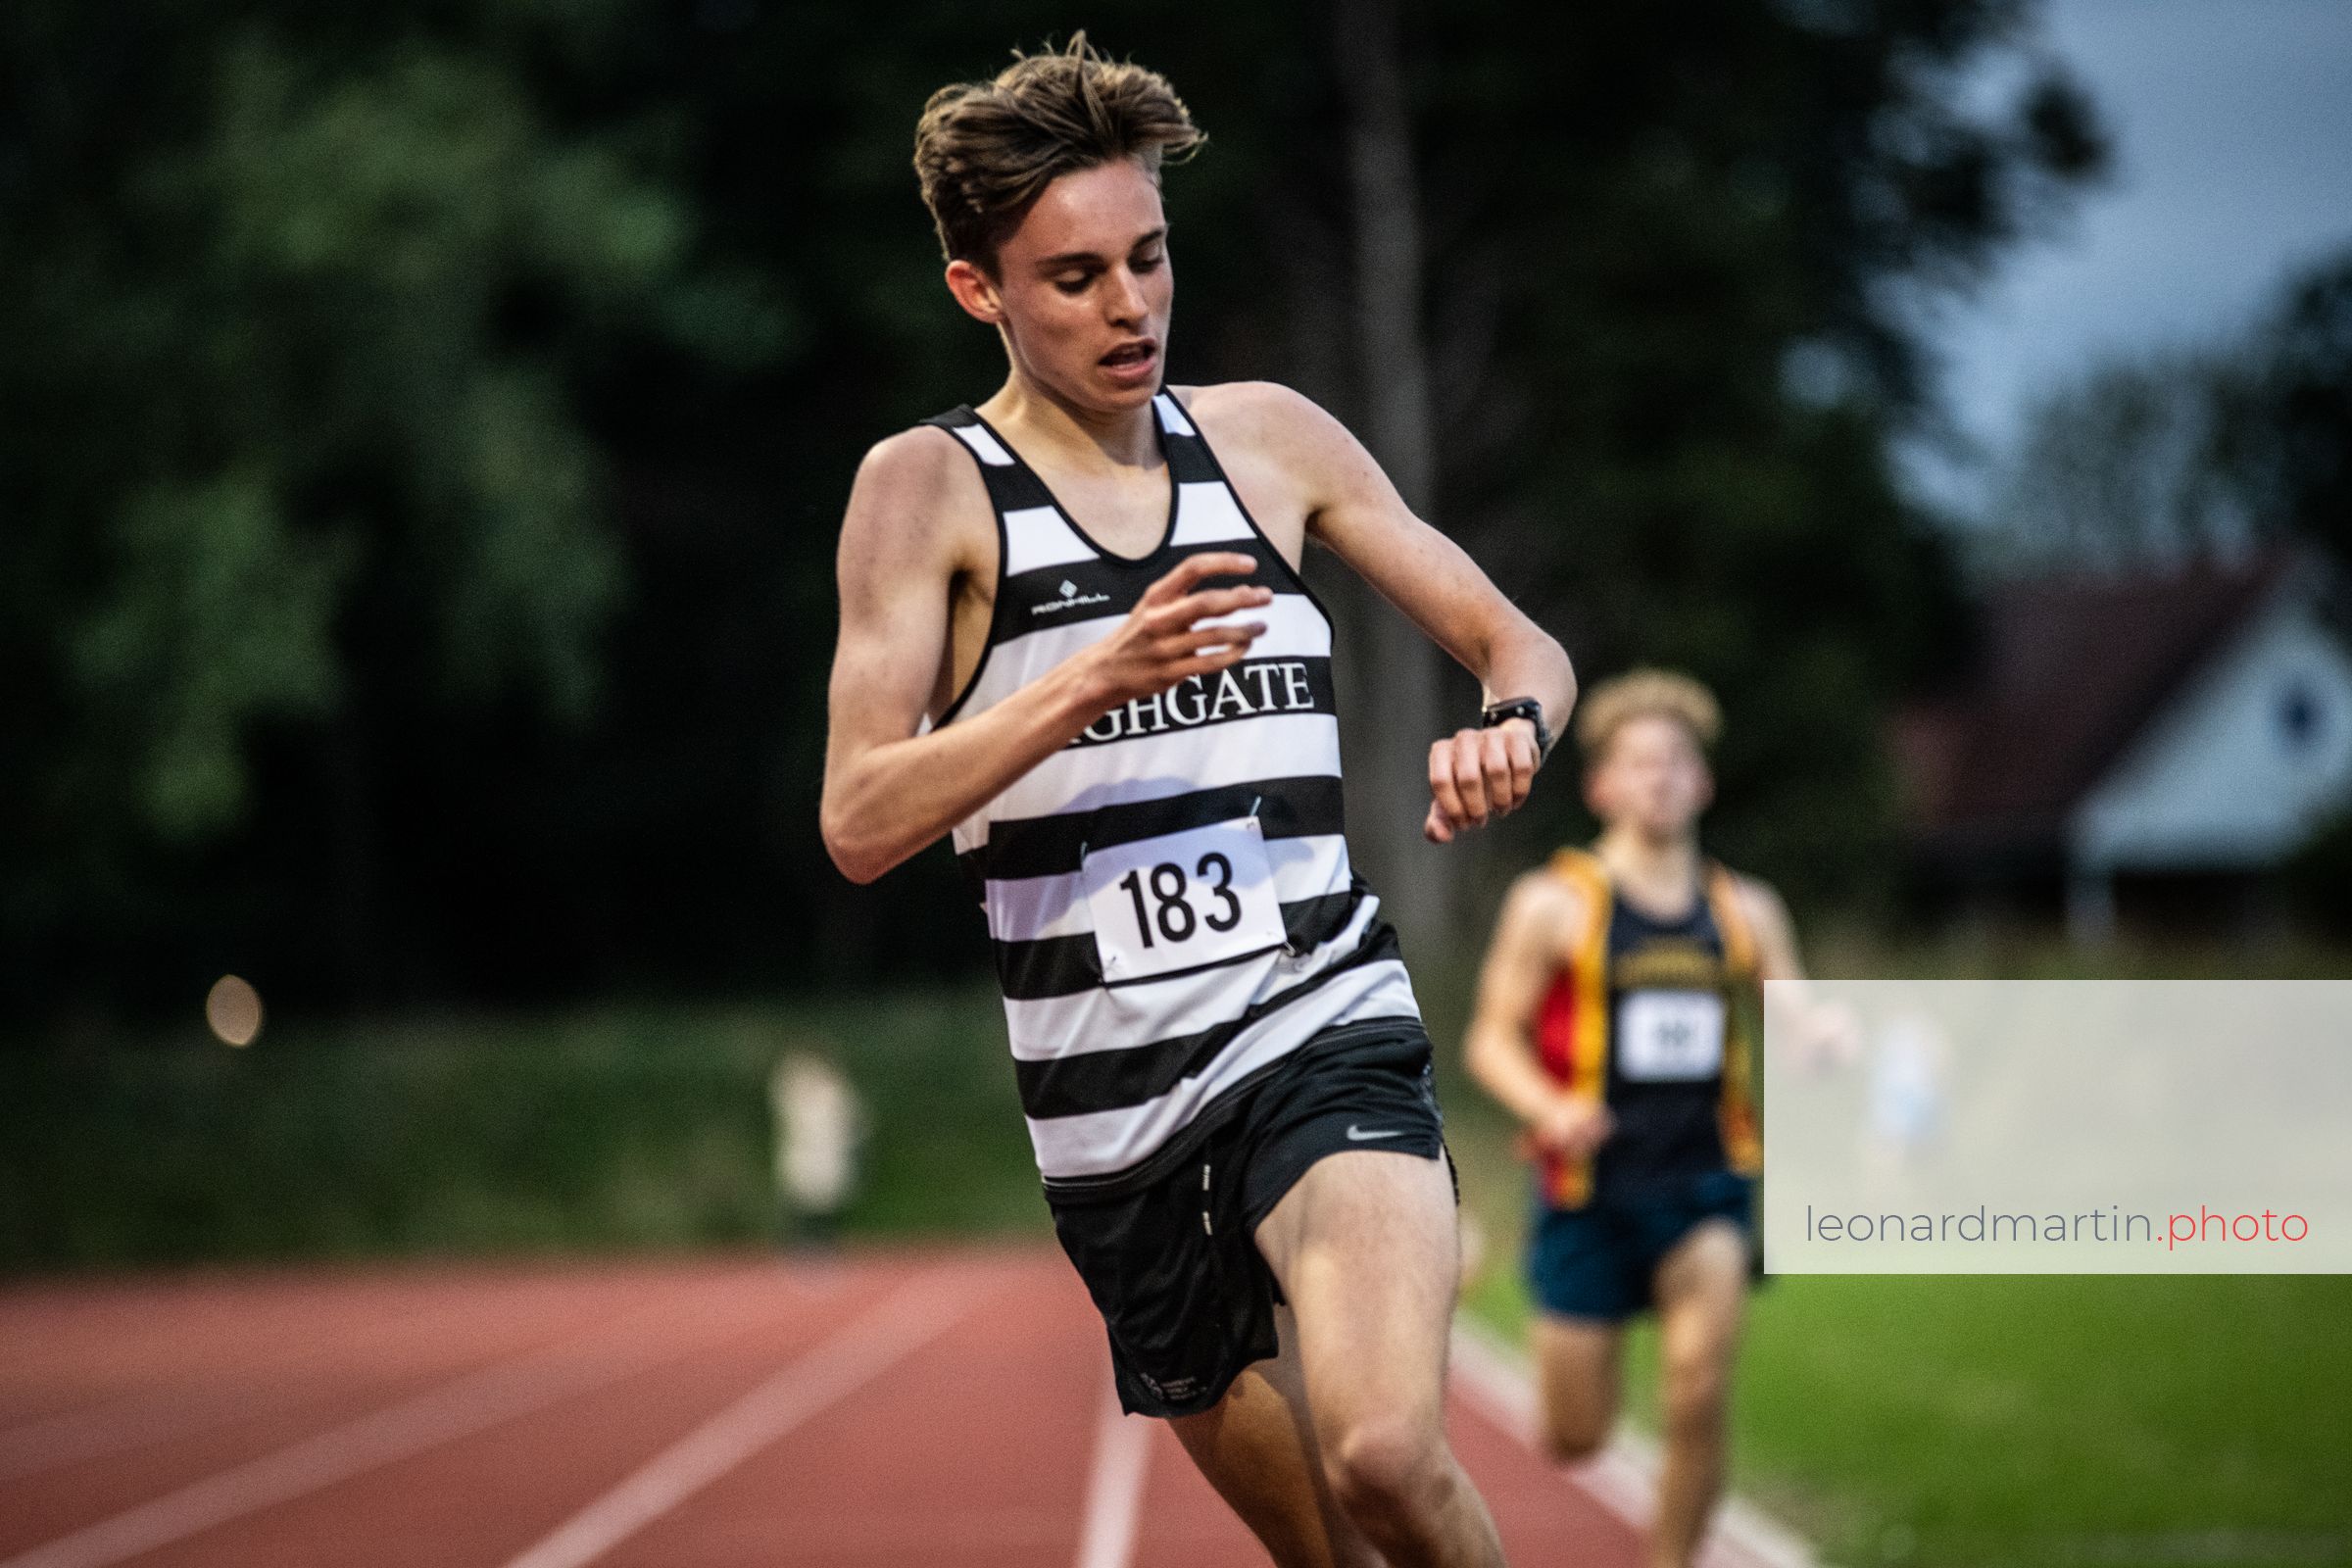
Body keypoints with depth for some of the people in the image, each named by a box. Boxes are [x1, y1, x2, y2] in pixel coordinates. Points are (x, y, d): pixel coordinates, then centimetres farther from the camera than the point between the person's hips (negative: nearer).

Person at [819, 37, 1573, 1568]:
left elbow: (1520, 643, 15)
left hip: (1326, 1036, 0)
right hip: (1112, 1101, 0)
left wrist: (1507, 729, -10)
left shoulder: (1266, 436, 8)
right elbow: (860, 824, -11)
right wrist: (1098, 677, -23)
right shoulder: (929, 485, -1)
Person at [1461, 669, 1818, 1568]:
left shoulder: (1745, 911, 9)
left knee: (1699, 1403, -19)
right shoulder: (1553, 904, -1)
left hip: (1703, 1185, 2)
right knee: (1575, 1442, 4)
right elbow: (1492, 1038, -1)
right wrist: (1549, 1108, -20)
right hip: (1588, 1189, -2)